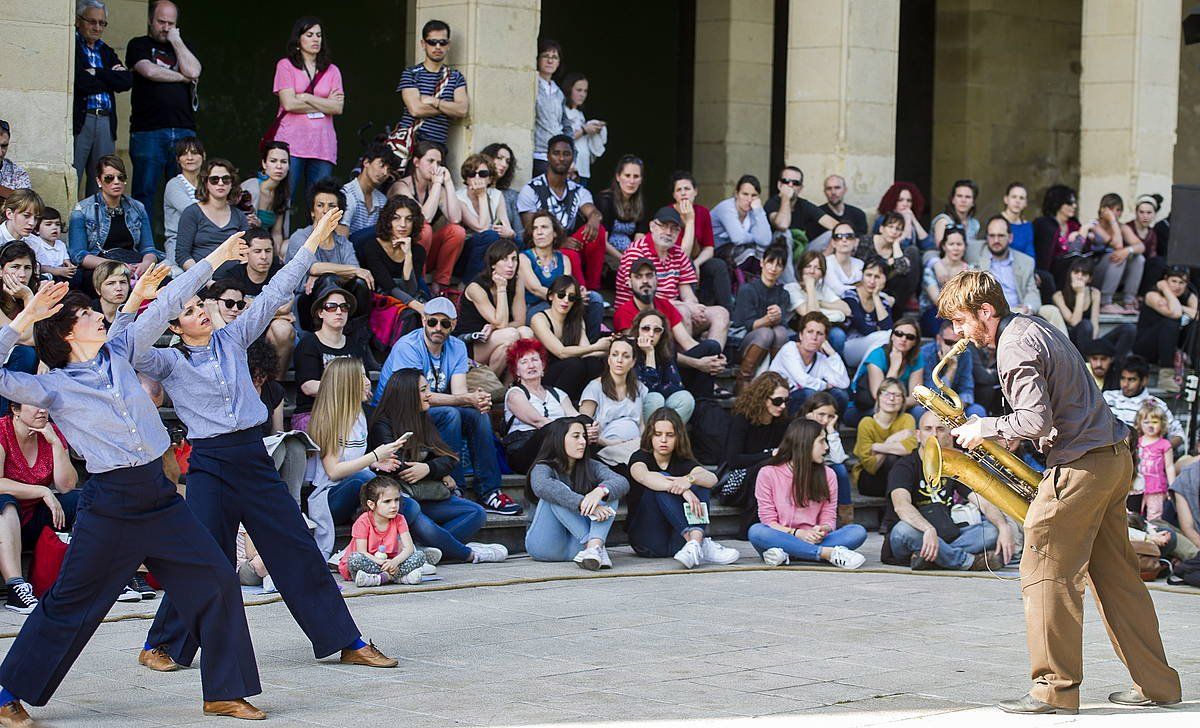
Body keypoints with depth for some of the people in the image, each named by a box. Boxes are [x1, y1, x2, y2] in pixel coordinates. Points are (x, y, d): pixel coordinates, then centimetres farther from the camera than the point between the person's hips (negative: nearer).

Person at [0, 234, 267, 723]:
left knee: (217, 582, 0)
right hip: (109, 507, -5)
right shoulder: (53, 387, -5)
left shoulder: (119, 354, 10)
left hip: (159, 498, 6)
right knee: (69, 604, 0)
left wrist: (214, 260, 16)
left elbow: (165, 308, 14)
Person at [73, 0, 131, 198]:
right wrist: (110, 78, -1)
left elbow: (127, 81, 6)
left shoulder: (106, 52, 22)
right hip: (79, 121, -7)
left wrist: (96, 73, -4)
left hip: (106, 123, 7)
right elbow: (80, 82, -14)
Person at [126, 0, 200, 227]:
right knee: (144, 192, -5)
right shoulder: (139, 45, 11)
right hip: (148, 131, -3)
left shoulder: (182, 47, 22)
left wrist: (176, 41, 5)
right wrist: (183, 78, 3)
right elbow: (149, 71, -8)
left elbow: (193, 72, 2)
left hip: (183, 131, 3)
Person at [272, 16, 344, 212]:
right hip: (292, 143, -3)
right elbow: (289, 104, -5)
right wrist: (324, 104, 1)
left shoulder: (331, 70, 15)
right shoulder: (286, 65, 6)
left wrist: (306, 98, -4)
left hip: (322, 144, 3)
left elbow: (338, 108, 3)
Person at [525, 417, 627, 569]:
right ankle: (595, 545, -36)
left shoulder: (591, 467, 7)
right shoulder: (542, 468, -7)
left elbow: (622, 482, -13)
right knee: (556, 495, -26)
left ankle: (594, 545, -39)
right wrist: (584, 505, -42)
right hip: (545, 545, -4)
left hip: (575, 545, 4)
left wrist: (600, 491, -36)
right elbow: (542, 487, -33)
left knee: (609, 491, -14)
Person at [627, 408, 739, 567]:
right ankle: (701, 544, -41)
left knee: (700, 482, -14)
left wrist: (689, 479, -35)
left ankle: (694, 542, -39)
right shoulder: (640, 457, 1)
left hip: (677, 540, 3)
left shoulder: (682, 462, 10)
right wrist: (683, 491, -39)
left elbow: (712, 479, -13)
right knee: (661, 481, -23)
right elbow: (644, 476, -27)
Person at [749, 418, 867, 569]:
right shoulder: (768, 473, 1)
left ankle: (785, 554, -36)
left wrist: (823, 530, -18)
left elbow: (829, 518, 6)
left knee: (858, 532, -22)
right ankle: (829, 553, -40)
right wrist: (796, 533, -21)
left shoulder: (827, 474, 10)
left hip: (812, 540, 3)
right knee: (756, 531, -35)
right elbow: (768, 520, -4)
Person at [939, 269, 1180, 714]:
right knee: (1116, 576, 13)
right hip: (1115, 459, 10)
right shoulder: (1035, 328, 16)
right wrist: (1011, 432, 14)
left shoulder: (1015, 348, -15)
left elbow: (1036, 421, -23)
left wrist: (985, 427, -10)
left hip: (1079, 468, -10)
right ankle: (1156, 684, 15)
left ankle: (1056, 690, -3)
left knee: (1046, 575, -4)